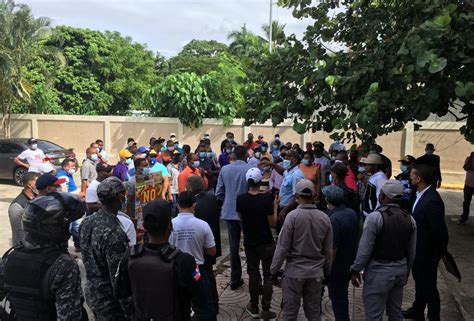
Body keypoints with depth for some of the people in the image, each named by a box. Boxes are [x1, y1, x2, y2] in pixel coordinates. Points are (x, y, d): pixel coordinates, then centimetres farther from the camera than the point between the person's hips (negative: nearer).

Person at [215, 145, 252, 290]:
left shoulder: (224, 169, -2)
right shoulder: (250, 169, -14)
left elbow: (218, 193, 1)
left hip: (230, 212, 3)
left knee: (233, 247, 12)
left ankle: (235, 280, 20)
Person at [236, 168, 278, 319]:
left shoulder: (240, 199, -9)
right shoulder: (266, 199, -18)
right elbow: (273, 223, -10)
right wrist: (275, 206, 0)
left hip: (249, 242, 3)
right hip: (266, 243, -3)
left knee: (253, 275, 14)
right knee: (268, 276, 8)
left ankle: (254, 308, 23)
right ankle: (265, 310, 11)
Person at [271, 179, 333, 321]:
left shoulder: (293, 216, -15)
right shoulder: (324, 218, -3)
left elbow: (282, 246, -13)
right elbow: (328, 250, 4)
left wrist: (274, 269, -2)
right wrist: (327, 272, 17)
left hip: (294, 271, -3)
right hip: (316, 272, 4)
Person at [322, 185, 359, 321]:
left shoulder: (334, 219, -27)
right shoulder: (352, 213, -3)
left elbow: (333, 249, -26)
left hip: (338, 265, -8)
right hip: (350, 262, 8)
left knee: (337, 297, 9)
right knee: (342, 294, 25)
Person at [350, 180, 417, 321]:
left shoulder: (375, 217, -17)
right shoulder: (409, 218, 2)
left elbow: (365, 249, -16)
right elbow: (411, 251, 8)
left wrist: (355, 270, -4)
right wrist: (406, 272, 21)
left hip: (379, 272, -6)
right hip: (400, 270, 7)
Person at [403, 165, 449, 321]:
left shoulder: (432, 201, -31)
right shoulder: (421, 194, -2)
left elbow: (439, 231, -26)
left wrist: (437, 253, -14)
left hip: (426, 253, -9)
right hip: (417, 250, 9)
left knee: (428, 287, 11)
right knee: (419, 283, 27)